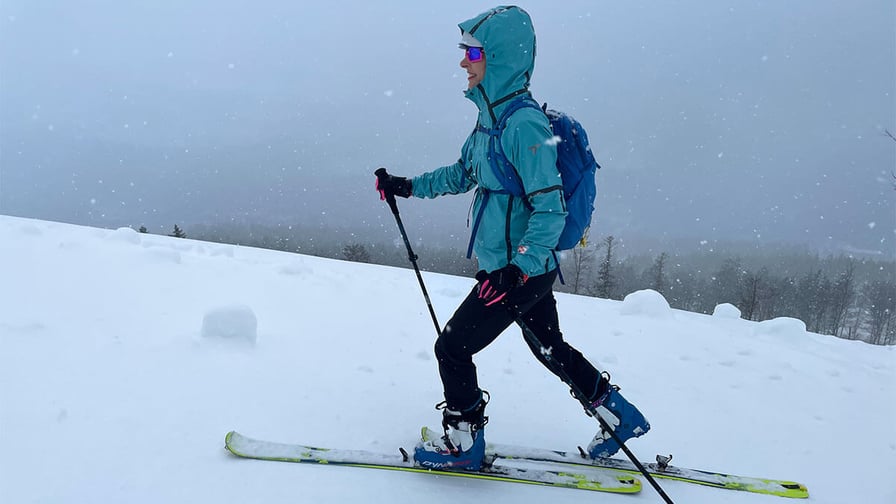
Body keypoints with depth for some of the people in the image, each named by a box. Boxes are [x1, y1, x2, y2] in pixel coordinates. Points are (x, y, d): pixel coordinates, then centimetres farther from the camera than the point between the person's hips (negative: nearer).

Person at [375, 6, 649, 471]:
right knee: (550, 347, 23)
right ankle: (621, 417, 35)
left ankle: (462, 441, 21)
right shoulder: (491, 117, 7)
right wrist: (407, 186, 18)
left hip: (524, 270, -10)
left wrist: (519, 269, -33)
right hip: (514, 265, 10)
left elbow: (551, 209, -25)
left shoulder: (523, 125, -22)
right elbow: (462, 174, 22)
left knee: (452, 348, 2)